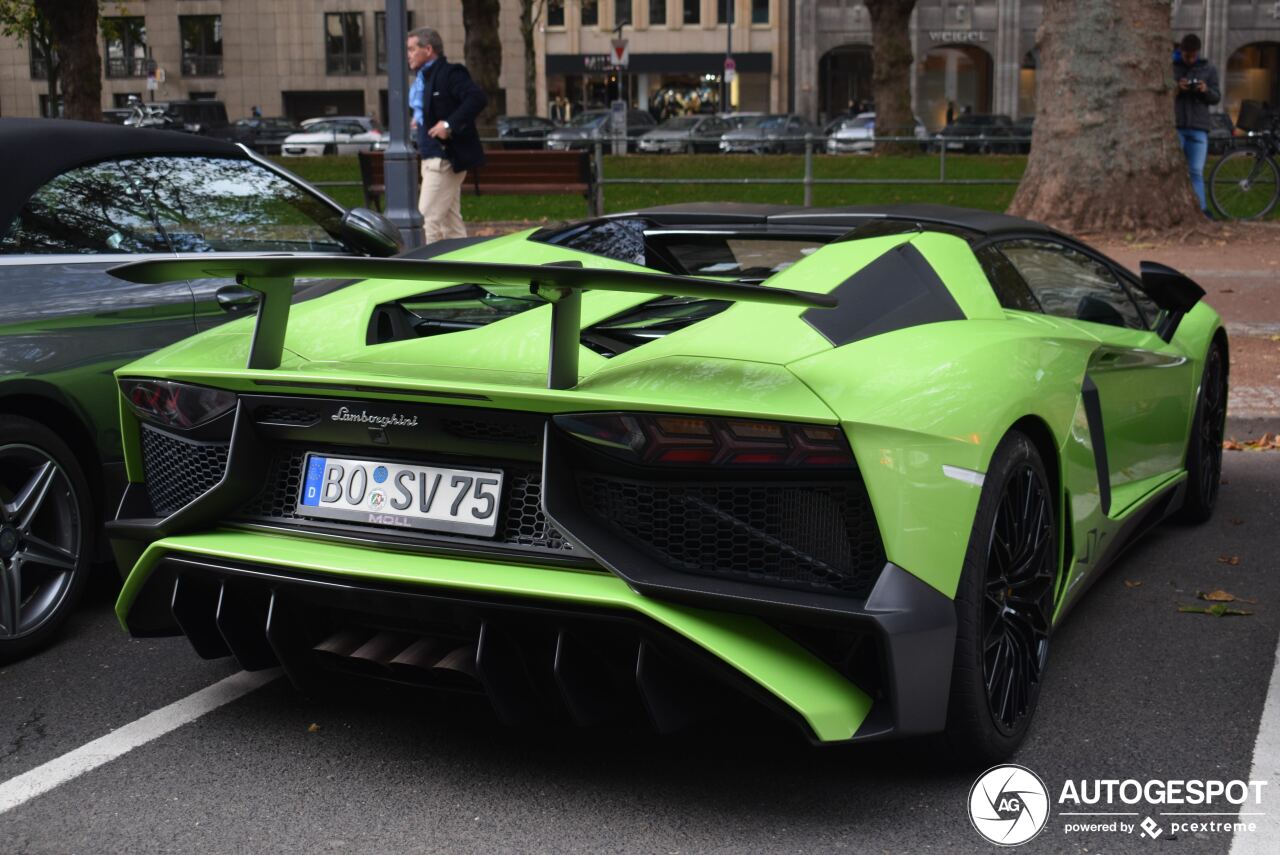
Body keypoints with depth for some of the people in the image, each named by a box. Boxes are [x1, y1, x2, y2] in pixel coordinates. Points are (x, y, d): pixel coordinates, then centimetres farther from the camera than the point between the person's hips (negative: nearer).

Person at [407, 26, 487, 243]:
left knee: (428, 220, -11)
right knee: (451, 222, 12)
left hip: (445, 158, -10)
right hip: (433, 157, 10)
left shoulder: (449, 73, -13)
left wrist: (449, 124, -28)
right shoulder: (421, 78, 16)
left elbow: (477, 99, -25)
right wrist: (418, 120, 11)